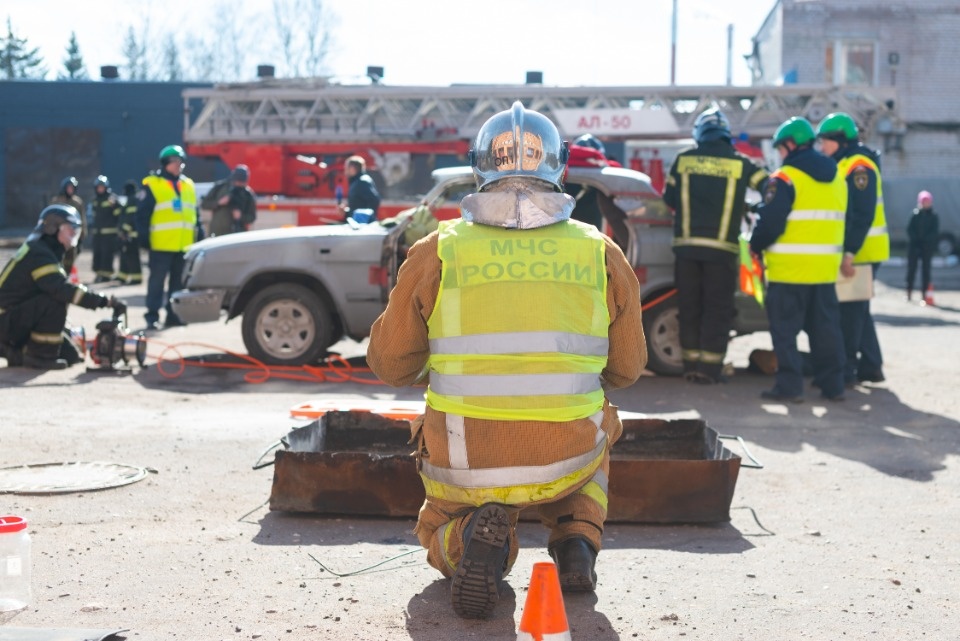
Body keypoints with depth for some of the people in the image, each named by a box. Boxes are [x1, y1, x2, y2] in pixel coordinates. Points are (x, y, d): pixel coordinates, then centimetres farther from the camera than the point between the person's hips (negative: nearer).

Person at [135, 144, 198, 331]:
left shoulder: (188, 185, 16)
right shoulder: (152, 185, -2)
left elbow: (194, 214, 20)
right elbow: (142, 215, -5)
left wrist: (199, 236, 15)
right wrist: (144, 238, -11)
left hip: (184, 245, 6)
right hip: (161, 245, -6)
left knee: (179, 282, 9)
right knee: (157, 281, -5)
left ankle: (174, 315, 17)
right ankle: (152, 316, -2)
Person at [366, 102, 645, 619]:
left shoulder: (437, 253, -4)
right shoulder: (602, 255, 0)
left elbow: (389, 365, 4)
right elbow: (625, 369, 10)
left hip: (463, 466, -1)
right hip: (566, 463, 2)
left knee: (439, 531, 31)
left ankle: (471, 538, -7)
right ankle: (576, 541, 10)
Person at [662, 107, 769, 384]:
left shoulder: (683, 160, 3)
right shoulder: (740, 164, -1)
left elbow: (669, 198, 10)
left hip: (686, 245, 2)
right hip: (722, 248, -2)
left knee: (690, 307, 11)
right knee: (717, 309, 5)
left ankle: (691, 364, 14)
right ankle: (709, 367, 2)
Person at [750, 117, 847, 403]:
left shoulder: (785, 178, -12)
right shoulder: (836, 178, 13)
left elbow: (770, 221, -15)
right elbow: (840, 220, 18)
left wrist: (756, 246, 1)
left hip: (789, 268, -7)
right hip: (826, 267, 7)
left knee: (785, 328, 0)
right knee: (825, 327, 13)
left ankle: (789, 385, -3)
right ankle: (832, 385, 16)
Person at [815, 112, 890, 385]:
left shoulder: (859, 166, -15)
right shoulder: (843, 165, 16)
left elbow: (862, 215, -22)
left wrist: (849, 253, -25)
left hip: (859, 253, -10)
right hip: (851, 252, 10)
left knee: (849, 313, -7)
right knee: (858, 311, 15)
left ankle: (845, 370, -3)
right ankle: (870, 367, 21)